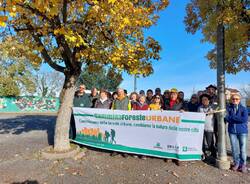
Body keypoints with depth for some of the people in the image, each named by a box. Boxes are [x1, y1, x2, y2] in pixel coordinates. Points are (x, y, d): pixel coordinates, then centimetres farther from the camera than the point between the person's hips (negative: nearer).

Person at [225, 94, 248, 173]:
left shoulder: (243, 109, -3)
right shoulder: (228, 108, 1)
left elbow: (245, 119, -16)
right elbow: (227, 118, -9)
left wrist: (232, 117, -14)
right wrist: (238, 119, -16)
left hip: (242, 131, -1)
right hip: (232, 131, 1)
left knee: (242, 149, 4)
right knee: (234, 148, 8)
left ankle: (243, 164, 19)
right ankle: (236, 163, 23)